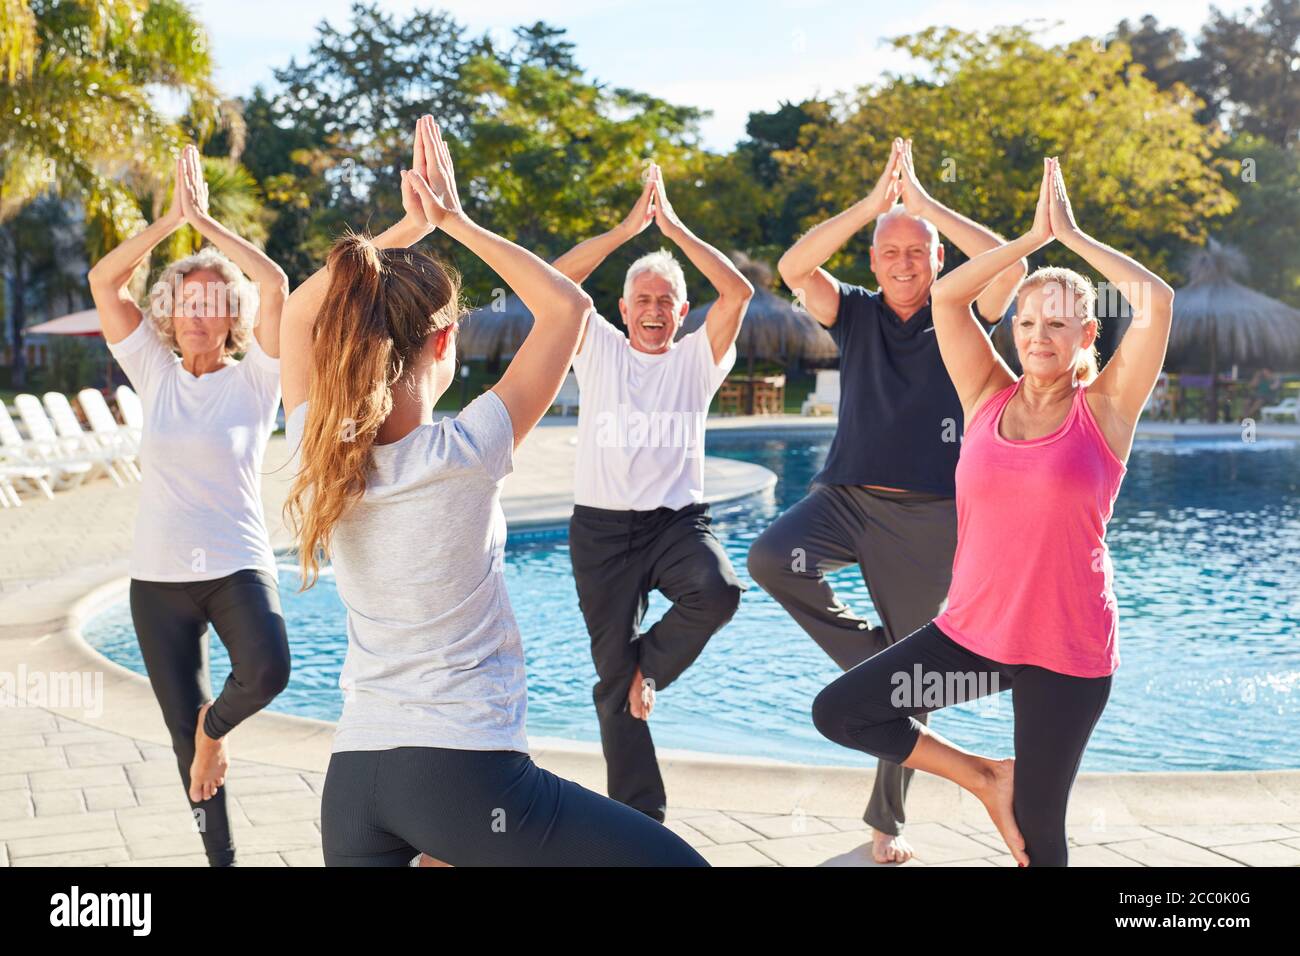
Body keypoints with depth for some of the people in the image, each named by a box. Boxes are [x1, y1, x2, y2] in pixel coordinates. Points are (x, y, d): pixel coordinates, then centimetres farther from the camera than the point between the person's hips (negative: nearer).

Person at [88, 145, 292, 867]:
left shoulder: (253, 380, -2)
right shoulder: (155, 373, 6)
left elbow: (276, 284, -16)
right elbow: (104, 282, -2)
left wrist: (206, 221, -11)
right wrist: (173, 218, -7)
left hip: (239, 565, -3)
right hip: (159, 577, 3)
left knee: (268, 672, -31)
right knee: (184, 733, 7)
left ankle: (215, 725, 3)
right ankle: (221, 856, 24)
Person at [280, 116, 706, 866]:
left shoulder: (319, 458, -2)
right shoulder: (464, 456, -15)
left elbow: (304, 311, 16)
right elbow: (568, 304, -4)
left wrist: (408, 228, 12)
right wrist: (456, 222, 1)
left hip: (353, 777, 6)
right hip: (465, 774, -6)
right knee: (680, 862, 3)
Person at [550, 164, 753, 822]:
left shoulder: (697, 357, 7)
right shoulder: (599, 350, 7)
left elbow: (738, 293, -8)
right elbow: (553, 283, -7)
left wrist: (675, 229, -7)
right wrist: (627, 229, -9)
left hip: (677, 517, 0)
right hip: (602, 527, 0)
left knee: (719, 591, -32)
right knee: (613, 678, 1)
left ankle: (651, 665, -1)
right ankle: (639, 816, 12)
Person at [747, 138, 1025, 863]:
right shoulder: (857, 316, 8)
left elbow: (1011, 267, -14)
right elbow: (795, 269, -9)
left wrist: (924, 203, -13)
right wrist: (871, 204, -16)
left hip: (930, 515, -1)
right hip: (847, 497, 1)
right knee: (769, 558, -30)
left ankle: (888, 820, 21)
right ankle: (867, 652, -7)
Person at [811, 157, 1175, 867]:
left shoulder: (1105, 409, -4)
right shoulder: (989, 399, 4)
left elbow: (1156, 301, -15)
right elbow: (947, 298, -3)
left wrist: (1073, 236, -7)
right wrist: (1034, 236, -5)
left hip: (1067, 650, -3)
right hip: (971, 630, 4)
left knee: (1038, 826, 4)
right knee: (838, 712, -4)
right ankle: (987, 779, 12)